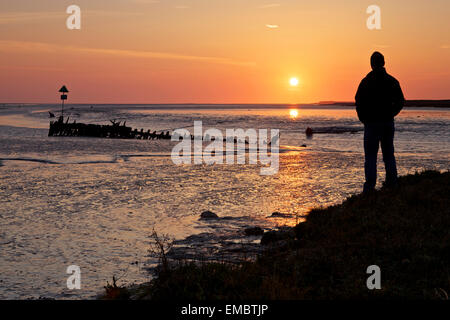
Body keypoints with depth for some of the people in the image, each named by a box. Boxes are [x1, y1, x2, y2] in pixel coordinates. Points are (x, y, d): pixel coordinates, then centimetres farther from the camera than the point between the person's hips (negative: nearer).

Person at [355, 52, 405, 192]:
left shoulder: (366, 81, -7)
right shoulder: (392, 81, 2)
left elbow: (359, 102, -11)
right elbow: (400, 102, 3)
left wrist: (363, 119, 3)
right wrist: (390, 115, 13)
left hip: (371, 123, -3)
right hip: (388, 123, 3)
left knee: (370, 156, 0)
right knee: (389, 155, 13)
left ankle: (370, 187, -6)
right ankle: (392, 184, 10)